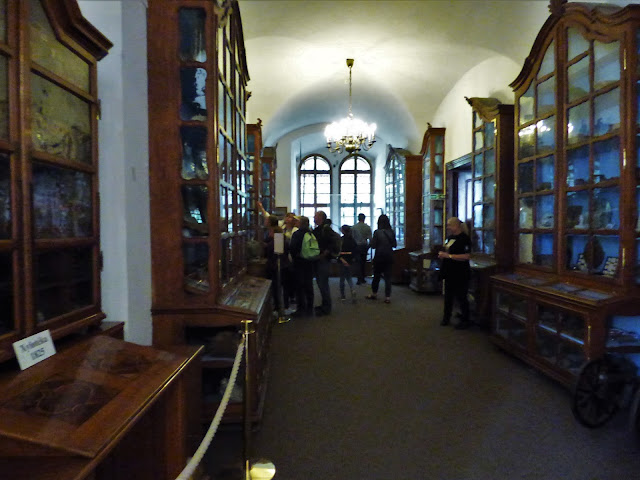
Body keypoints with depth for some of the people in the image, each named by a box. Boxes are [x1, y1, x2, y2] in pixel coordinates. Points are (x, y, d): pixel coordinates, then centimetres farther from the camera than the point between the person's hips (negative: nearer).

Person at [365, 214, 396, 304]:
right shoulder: (392, 232, -3)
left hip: (379, 257, -2)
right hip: (389, 257, 2)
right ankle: (387, 297, 5)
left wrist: (372, 239, 8)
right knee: (388, 277, 5)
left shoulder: (377, 232, -13)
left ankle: (374, 294, 28)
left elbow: (373, 245, -10)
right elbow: (395, 245, 6)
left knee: (376, 276, 13)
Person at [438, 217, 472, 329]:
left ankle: (465, 321, 15)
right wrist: (442, 254, 3)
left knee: (461, 297, 2)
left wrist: (448, 256, -23)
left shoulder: (464, 238, -16)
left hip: (460, 273, -9)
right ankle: (446, 317, 30)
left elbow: (467, 256, -25)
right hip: (449, 272, 9)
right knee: (448, 295, 17)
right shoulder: (450, 237, 11)